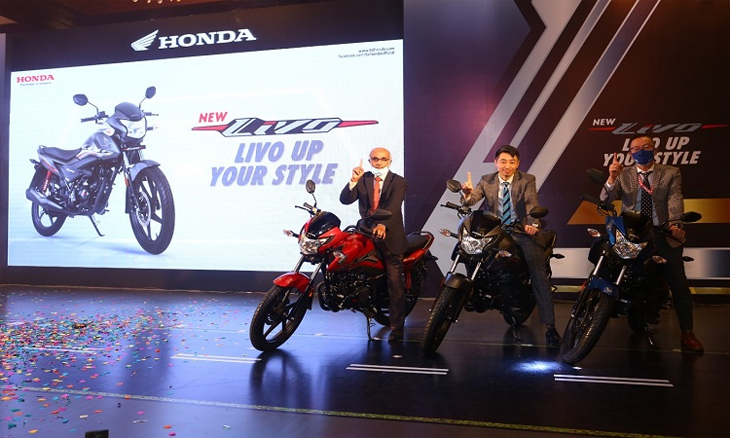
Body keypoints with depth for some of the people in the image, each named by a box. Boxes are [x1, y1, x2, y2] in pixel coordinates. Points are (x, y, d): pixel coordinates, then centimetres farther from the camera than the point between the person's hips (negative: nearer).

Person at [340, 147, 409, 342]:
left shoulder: (398, 182, -1)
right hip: (366, 235, 3)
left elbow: (393, 206, -19)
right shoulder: (363, 179, 9)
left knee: (395, 284, -5)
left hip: (390, 236, -3)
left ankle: (397, 327, -1)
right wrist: (354, 180, -18)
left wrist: (383, 224, -36)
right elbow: (345, 199, -2)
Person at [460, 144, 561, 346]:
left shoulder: (527, 180, 1)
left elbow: (532, 204, -14)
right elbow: (471, 199, -6)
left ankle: (550, 326, -9)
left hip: (523, 231, -3)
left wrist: (532, 224, -35)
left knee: (539, 275, -11)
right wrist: (467, 193, -32)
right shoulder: (486, 181, 7)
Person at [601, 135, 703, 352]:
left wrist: (675, 224, -28)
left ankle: (687, 333, 6)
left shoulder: (671, 173, 7)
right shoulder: (623, 176, 9)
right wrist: (612, 177, -24)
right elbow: (606, 200, -5)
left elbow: (675, 200, -9)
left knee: (679, 285, -2)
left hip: (662, 237, -1)